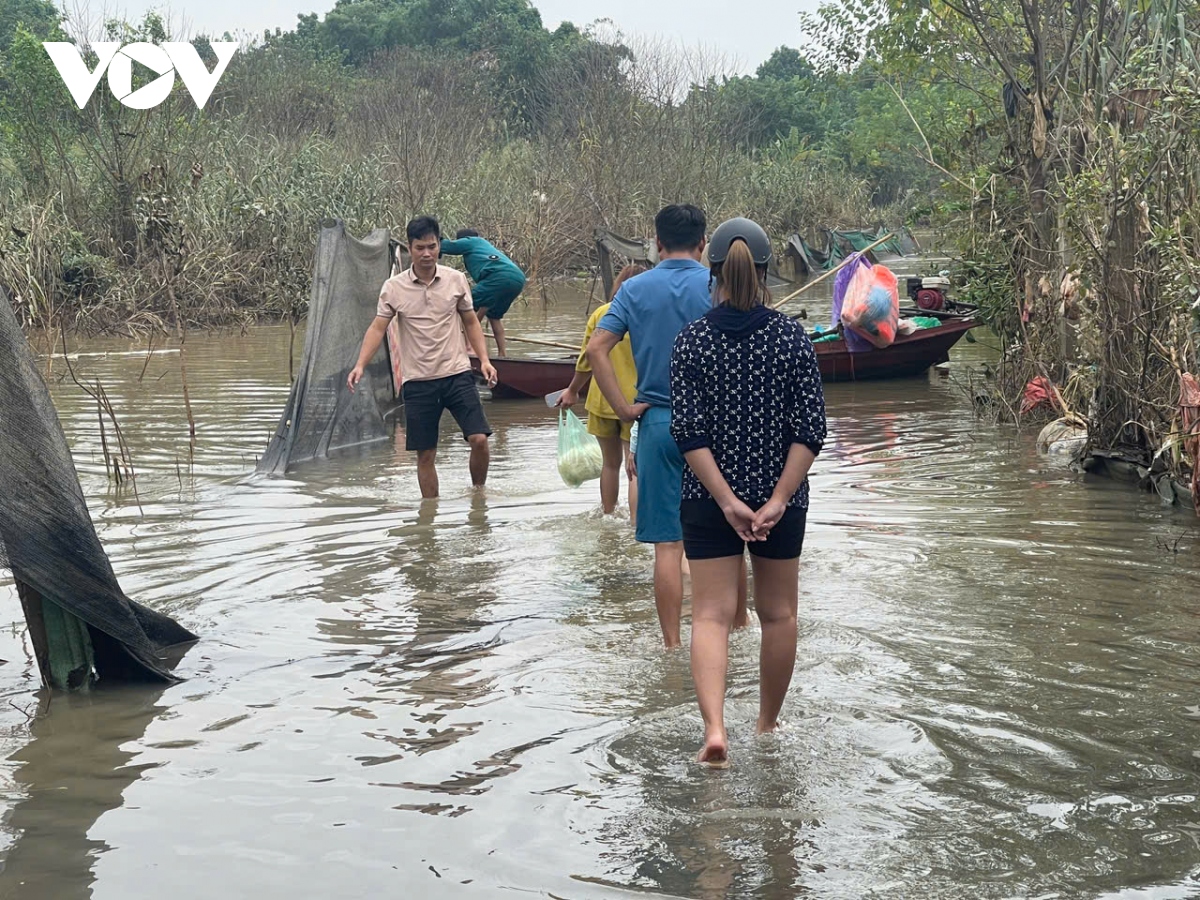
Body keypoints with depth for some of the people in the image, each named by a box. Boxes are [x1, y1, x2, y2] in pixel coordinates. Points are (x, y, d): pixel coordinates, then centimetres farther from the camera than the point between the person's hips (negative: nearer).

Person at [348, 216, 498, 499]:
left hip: (457, 374, 0)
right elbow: (378, 328, -4)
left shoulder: (456, 279, 1)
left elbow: (471, 323, 11)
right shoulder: (393, 287, -2)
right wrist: (360, 365, -18)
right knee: (425, 455, 4)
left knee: (479, 439, -12)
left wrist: (484, 359, 0)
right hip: (417, 381, 0)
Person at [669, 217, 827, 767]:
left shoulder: (691, 340, -6)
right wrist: (777, 500, -12)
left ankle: (714, 727, -20)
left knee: (711, 613, 0)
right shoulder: (792, 338, -5)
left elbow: (688, 431, -12)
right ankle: (768, 726, 29)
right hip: (781, 498, 1)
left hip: (709, 499, -1)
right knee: (777, 613, 16)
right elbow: (810, 429, -11)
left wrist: (726, 499, -14)